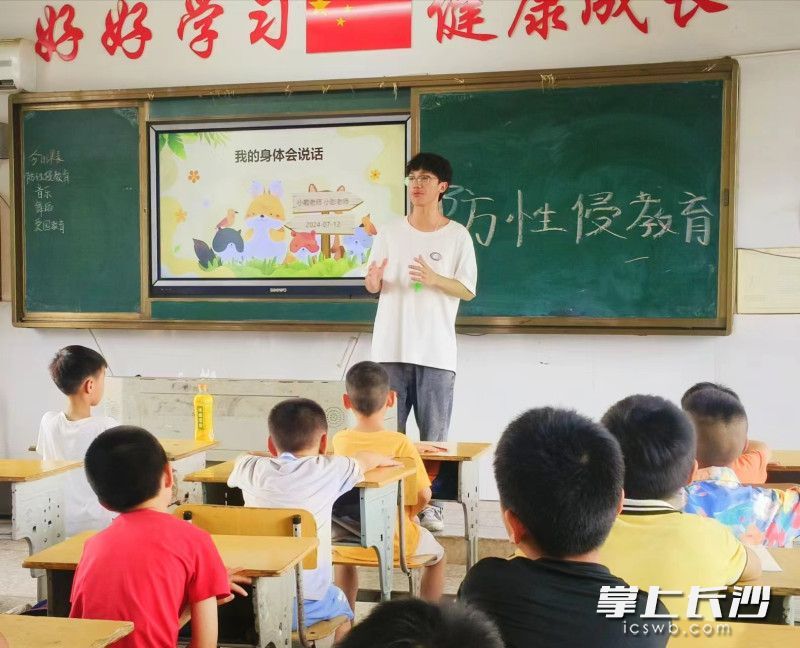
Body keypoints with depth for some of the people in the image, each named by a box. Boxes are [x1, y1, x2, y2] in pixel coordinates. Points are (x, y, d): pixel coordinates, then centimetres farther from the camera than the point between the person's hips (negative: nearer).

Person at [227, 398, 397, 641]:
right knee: (340, 606, 30)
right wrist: (385, 459, 43)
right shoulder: (328, 470, -2)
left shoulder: (252, 469, 2)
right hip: (305, 607, -2)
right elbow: (366, 459, 21)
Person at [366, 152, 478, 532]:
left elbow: (468, 290, 0)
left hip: (436, 352, -2)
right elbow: (373, 286, 10)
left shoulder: (457, 236, 2)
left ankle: (431, 505, 13)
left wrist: (435, 279, -18)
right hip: (392, 348, 2)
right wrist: (373, 281, -15)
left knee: (434, 437, 3)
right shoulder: (390, 233, 8)